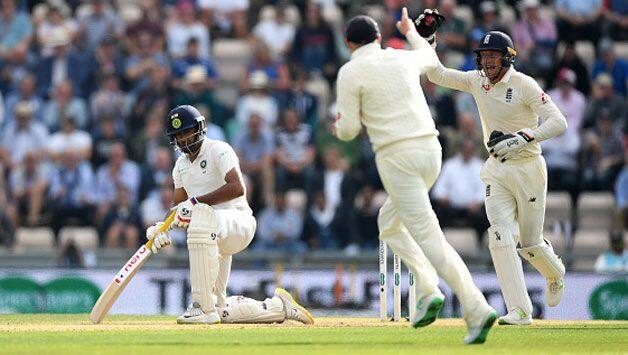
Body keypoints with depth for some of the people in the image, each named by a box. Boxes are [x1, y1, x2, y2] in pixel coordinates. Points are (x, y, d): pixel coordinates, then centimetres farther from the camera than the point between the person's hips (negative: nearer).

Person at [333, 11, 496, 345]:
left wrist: (338, 127, 20)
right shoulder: (403, 58, 15)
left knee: (429, 237, -10)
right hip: (430, 151, 7)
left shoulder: (351, 72, -3)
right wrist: (411, 32, 58)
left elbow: (348, 130, -3)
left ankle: (476, 309, -23)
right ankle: (427, 289, 7)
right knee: (389, 221, 25)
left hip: (397, 158, -7)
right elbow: (430, 57, 40)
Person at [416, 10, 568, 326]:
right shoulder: (477, 81, 4)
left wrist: (524, 137, -32)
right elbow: (437, 74, 10)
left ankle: (555, 274, 42)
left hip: (528, 168, -4)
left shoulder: (523, 85, -14)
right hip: (496, 170, 4)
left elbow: (558, 122, -20)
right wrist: (422, 37, 3)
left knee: (529, 243, 6)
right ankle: (520, 311, -17)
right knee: (501, 236, -14)